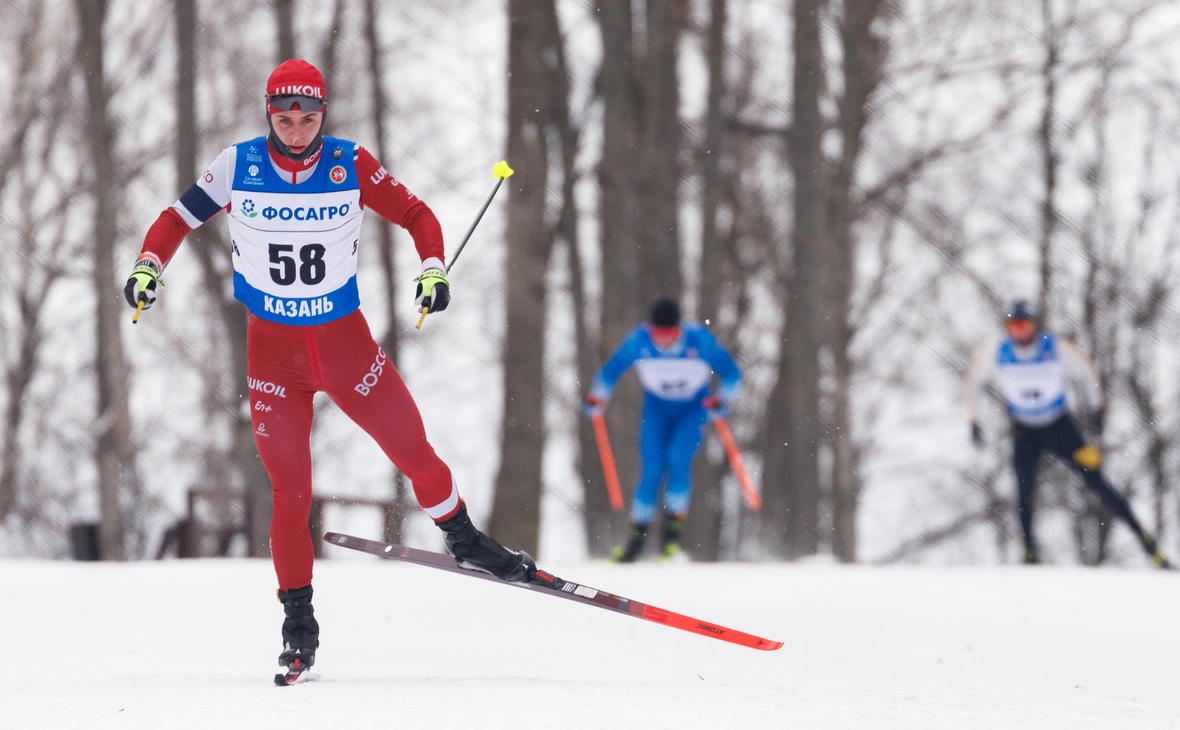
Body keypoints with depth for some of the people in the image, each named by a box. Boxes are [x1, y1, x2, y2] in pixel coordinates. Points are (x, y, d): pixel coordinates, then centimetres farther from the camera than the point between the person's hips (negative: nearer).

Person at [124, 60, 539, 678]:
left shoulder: (351, 166, -9)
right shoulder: (238, 166, -8)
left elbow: (415, 214, 0)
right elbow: (179, 218, 2)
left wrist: (433, 268, -17)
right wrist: (148, 266, -13)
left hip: (346, 340, 1)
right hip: (272, 348, -1)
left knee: (414, 452, 1)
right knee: (289, 491, -2)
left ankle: (463, 540, 28)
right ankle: (298, 617, 9)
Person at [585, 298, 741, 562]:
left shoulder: (699, 340, -24)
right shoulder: (638, 341, -20)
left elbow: (731, 374, -12)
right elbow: (610, 372, -3)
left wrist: (721, 398, -27)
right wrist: (597, 396, -18)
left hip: (693, 409, -1)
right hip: (657, 409, 1)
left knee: (678, 458, -25)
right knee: (652, 472, -12)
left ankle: (673, 530, -11)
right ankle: (637, 536, 5)